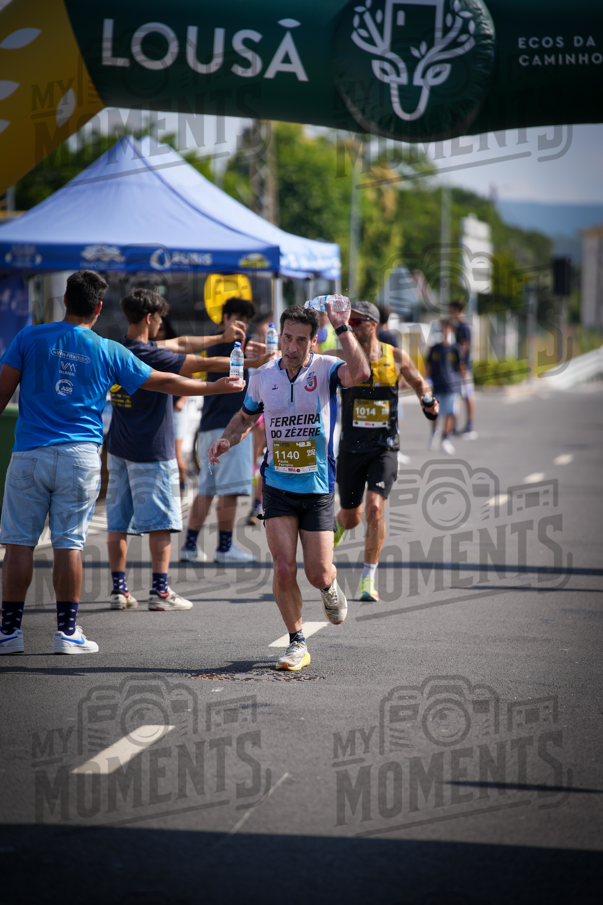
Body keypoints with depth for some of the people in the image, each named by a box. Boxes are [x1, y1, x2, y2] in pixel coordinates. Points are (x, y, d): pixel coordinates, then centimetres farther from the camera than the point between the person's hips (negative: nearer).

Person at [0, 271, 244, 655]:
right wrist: (217, 387, 22)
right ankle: (67, 631, 6)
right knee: (69, 544, 4)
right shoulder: (109, 352, 3)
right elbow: (164, 382, 10)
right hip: (80, 456, 0)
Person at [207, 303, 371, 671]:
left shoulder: (326, 369, -8)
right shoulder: (264, 376, 2)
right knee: (284, 570, -8)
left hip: (318, 488, -2)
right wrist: (228, 439, 0)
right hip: (277, 486, 2)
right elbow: (246, 417, 19)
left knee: (318, 575, -1)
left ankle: (331, 588, 38)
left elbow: (360, 373, -32)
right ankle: (298, 643, 10)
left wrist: (343, 328, -33)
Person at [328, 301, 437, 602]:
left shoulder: (397, 358, 0)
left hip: (384, 448, -1)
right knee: (351, 516, 10)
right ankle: (336, 526, 50)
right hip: (350, 449, 1)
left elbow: (418, 383, 17)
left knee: (375, 509, -17)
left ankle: (368, 579, -6)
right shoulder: (342, 359, -3)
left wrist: (427, 400, -3)